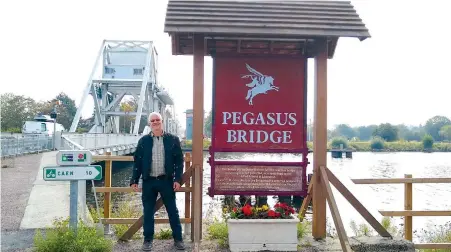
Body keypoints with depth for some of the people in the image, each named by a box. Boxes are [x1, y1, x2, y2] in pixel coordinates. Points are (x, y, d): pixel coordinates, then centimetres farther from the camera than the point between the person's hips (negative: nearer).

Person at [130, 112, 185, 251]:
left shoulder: (172, 139, 0)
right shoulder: (143, 141, 3)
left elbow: (179, 160, -1)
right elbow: (137, 161, 5)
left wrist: (178, 179, -8)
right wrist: (134, 180, 0)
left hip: (166, 180, -1)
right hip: (148, 181, 1)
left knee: (172, 211, 6)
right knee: (148, 212, 9)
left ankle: (178, 239, 18)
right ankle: (148, 240, 22)